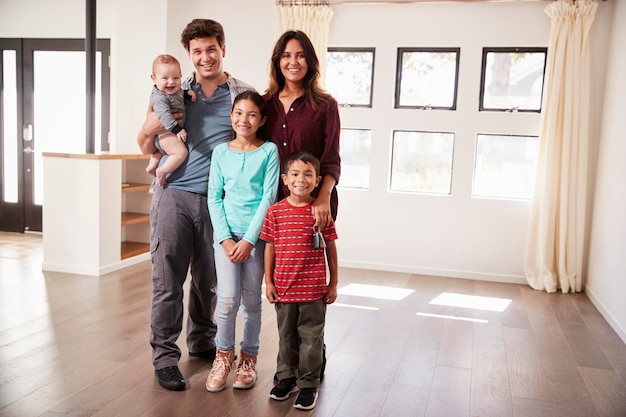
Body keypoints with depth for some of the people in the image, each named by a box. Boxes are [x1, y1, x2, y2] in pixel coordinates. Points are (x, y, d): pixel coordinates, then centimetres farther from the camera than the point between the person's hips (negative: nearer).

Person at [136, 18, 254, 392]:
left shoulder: (243, 95, 5)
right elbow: (146, 146, 13)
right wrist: (152, 129, -10)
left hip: (217, 199, 0)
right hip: (175, 196, 0)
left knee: (208, 278, 13)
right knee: (167, 279, 2)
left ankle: (202, 340, 33)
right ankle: (165, 355, 14)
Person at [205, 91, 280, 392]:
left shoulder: (269, 151, -3)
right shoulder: (221, 152, 4)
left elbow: (269, 197, -7)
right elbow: (214, 198, 3)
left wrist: (249, 239, -12)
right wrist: (226, 238, -7)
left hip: (257, 234, -1)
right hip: (227, 232, 1)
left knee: (251, 299, 6)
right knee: (228, 298, -6)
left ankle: (249, 358, 25)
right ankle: (224, 354, 17)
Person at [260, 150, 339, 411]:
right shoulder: (275, 212, -3)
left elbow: (331, 249, 0)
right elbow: (270, 248, 4)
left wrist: (333, 284, 1)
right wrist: (269, 282, 3)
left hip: (314, 290, -2)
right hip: (283, 289, 2)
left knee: (311, 338, 8)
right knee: (286, 336, 18)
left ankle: (309, 384, 23)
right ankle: (286, 377, 35)